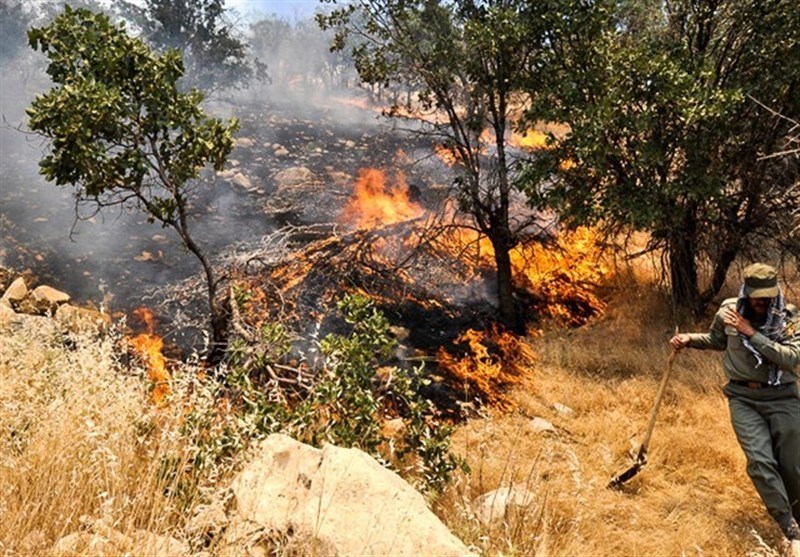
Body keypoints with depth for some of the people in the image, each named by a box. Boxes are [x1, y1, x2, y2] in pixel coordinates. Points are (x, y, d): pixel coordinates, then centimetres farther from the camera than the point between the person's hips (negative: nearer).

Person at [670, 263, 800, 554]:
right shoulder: (728, 311, 0)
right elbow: (717, 340, 21)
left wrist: (751, 333, -24)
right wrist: (689, 339, 4)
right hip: (743, 397, 1)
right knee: (760, 461, -15)